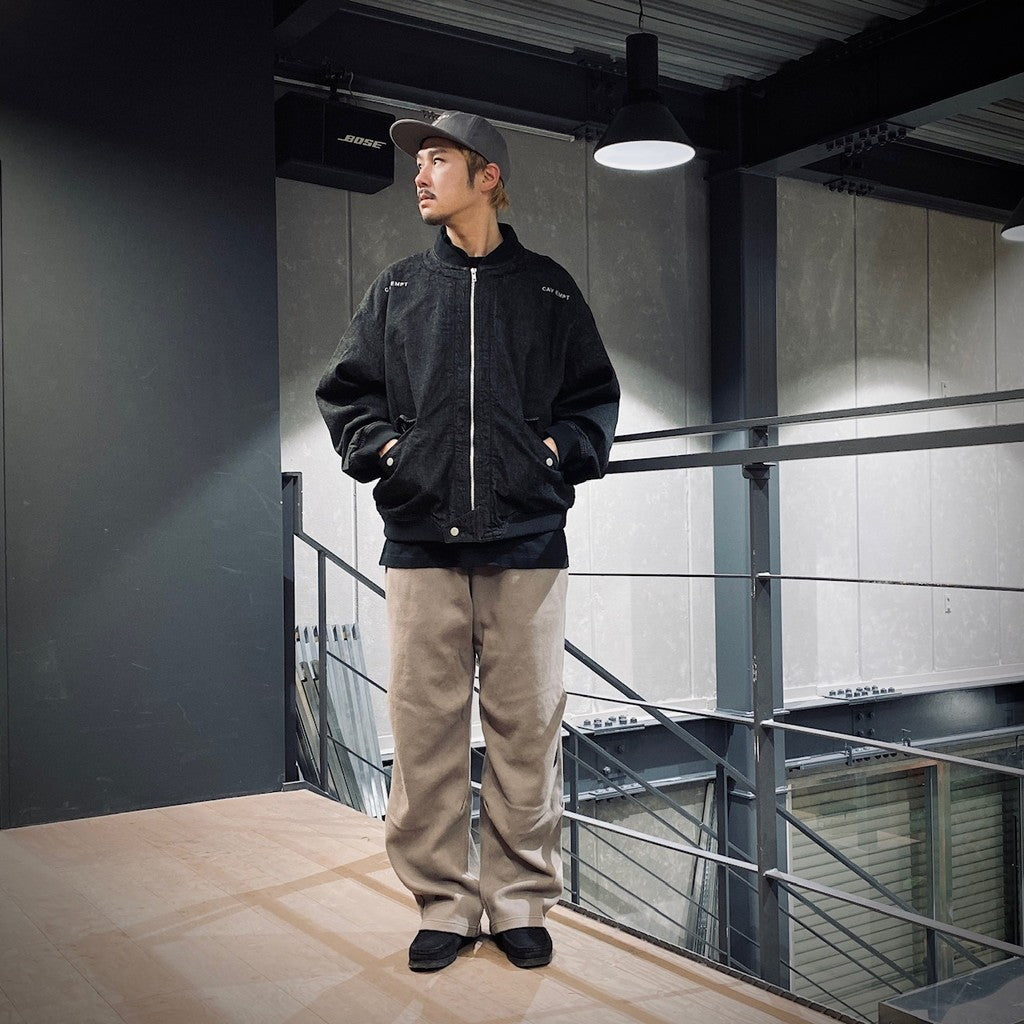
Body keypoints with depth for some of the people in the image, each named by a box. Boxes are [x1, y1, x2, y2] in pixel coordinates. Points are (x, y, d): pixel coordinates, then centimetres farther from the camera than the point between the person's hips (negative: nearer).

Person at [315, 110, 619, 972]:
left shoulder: (548, 288, 10)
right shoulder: (397, 289, 14)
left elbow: (596, 398, 13)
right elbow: (345, 392, 15)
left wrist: (562, 452, -3)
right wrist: (382, 447, -2)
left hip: (527, 544, -1)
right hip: (421, 540, 1)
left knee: (527, 727, 3)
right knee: (425, 727, 2)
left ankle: (522, 901, 17)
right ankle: (445, 902, 16)